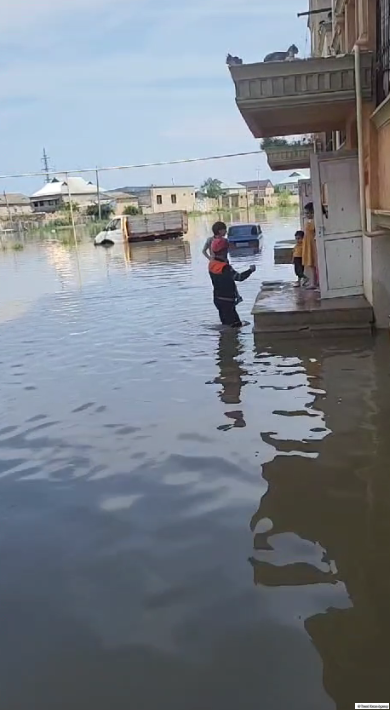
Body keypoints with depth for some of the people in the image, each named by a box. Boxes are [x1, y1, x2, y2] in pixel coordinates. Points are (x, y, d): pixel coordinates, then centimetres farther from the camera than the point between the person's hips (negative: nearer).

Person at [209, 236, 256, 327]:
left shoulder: (212, 264, 2)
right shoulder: (224, 268, -26)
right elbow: (239, 277, -29)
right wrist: (251, 270, -16)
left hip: (218, 299, 10)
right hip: (226, 301, -10)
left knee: (226, 324, 20)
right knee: (236, 325, -6)